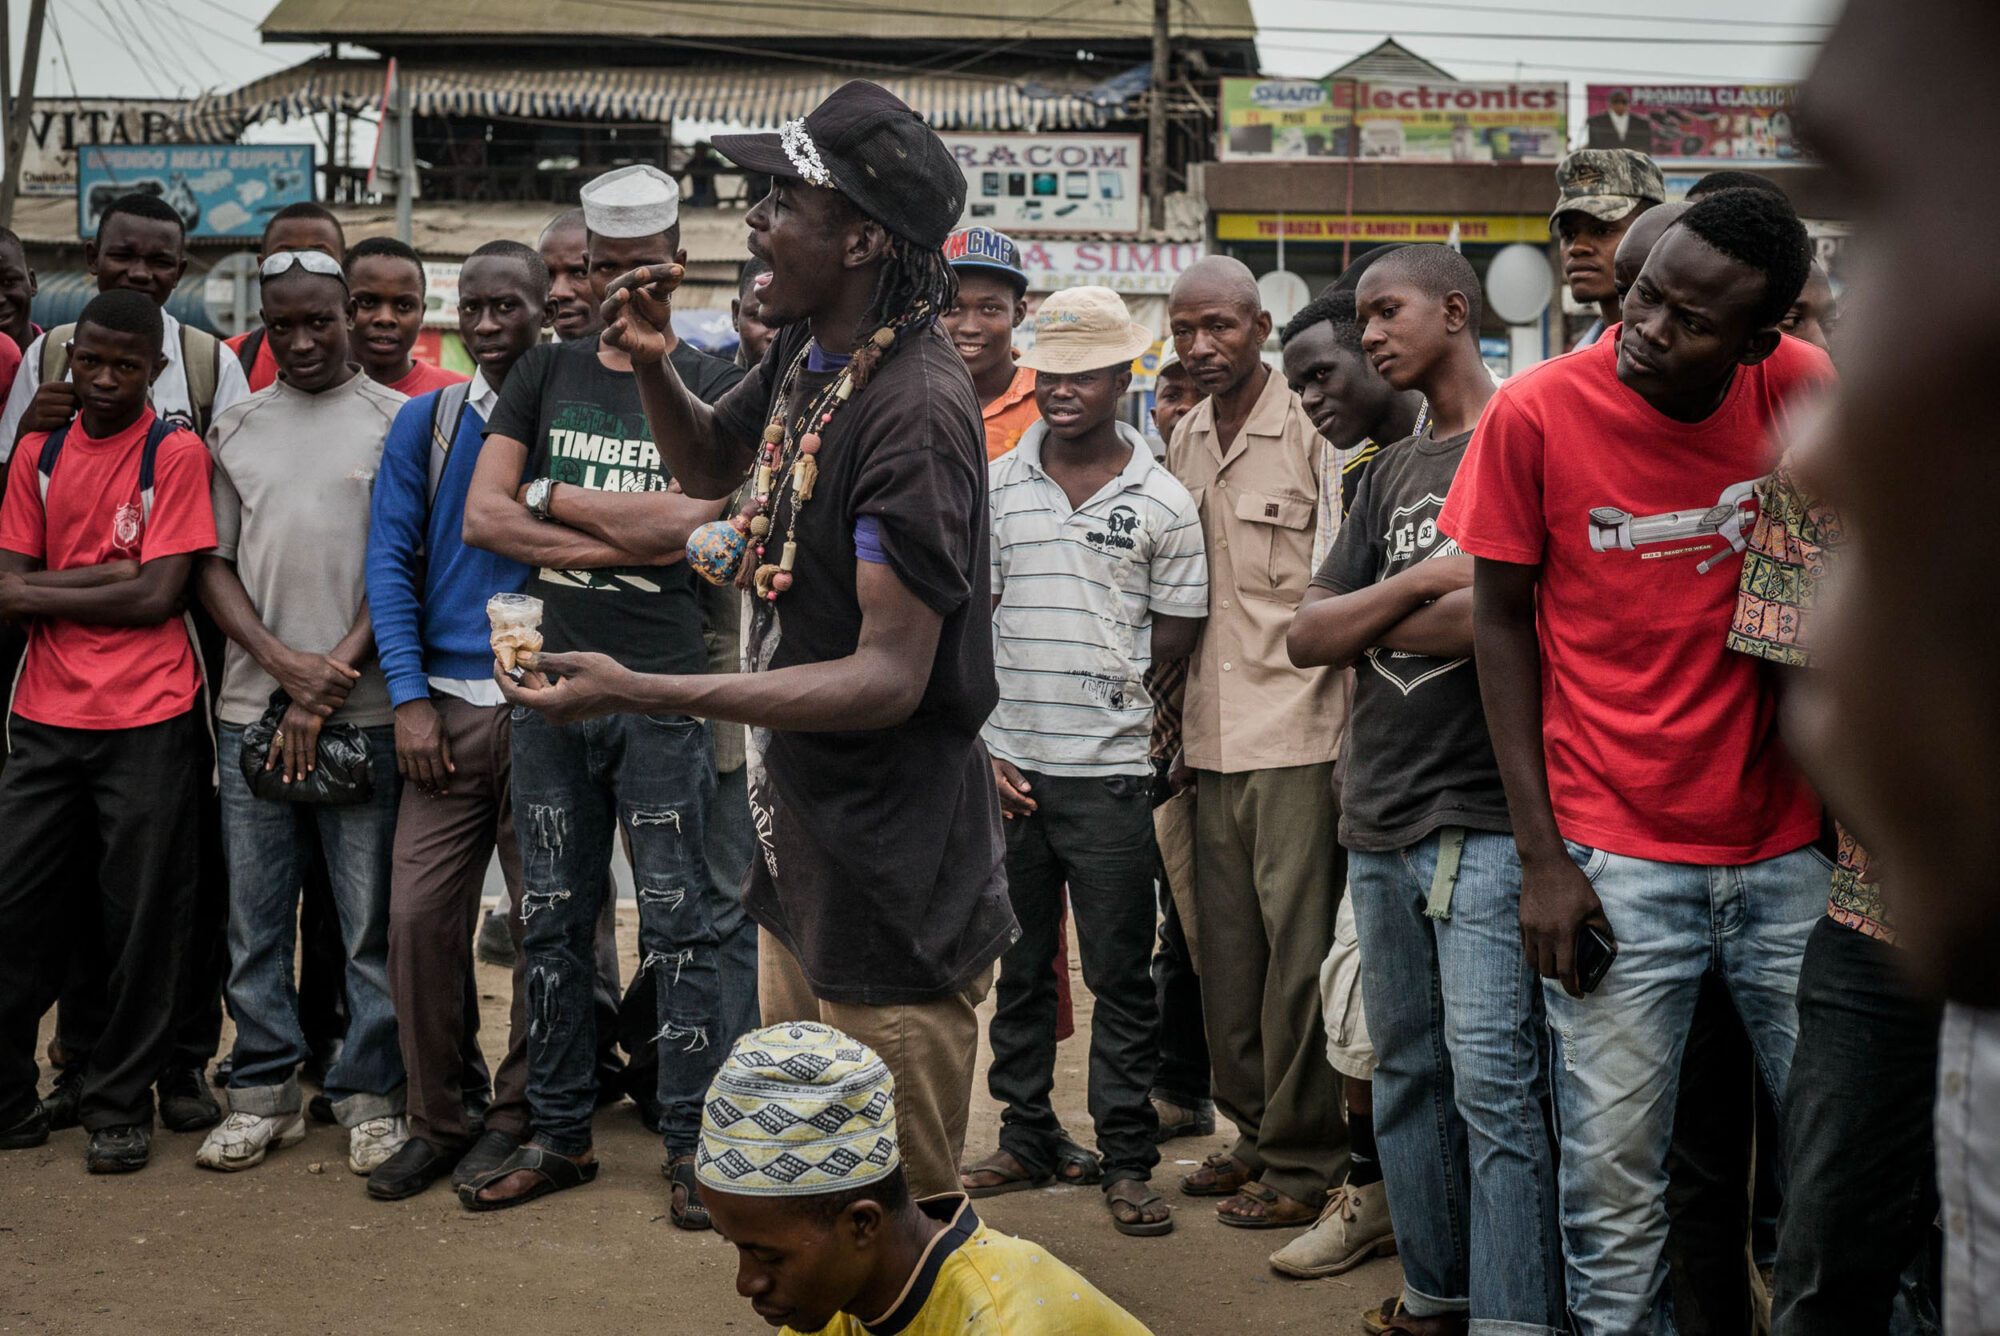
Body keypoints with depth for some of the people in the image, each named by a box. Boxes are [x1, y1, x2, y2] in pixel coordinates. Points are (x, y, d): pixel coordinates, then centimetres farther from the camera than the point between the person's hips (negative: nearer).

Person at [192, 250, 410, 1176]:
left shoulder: (397, 420, 3)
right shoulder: (235, 430, 13)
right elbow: (213, 565, 10)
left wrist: (331, 683, -9)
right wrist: (284, 661, -7)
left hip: (364, 713, -3)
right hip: (253, 708, 3)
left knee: (371, 916, 1)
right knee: (255, 916, 7)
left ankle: (372, 1096, 12)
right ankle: (264, 1091, 18)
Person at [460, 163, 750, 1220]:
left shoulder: (710, 384, 2)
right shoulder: (546, 374, 13)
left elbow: (683, 521, -13)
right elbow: (483, 517, 2)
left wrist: (552, 495, -3)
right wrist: (618, 542, -8)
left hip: (663, 690, -4)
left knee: (683, 919, -1)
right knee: (552, 916, 10)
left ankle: (692, 1141, 8)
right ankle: (558, 1132, 21)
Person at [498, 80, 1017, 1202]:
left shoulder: (917, 408, -24)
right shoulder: (808, 352, 5)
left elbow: (890, 679, -27)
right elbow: (713, 465, 26)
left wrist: (637, 690, -30)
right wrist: (656, 367, 3)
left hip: (891, 873, -9)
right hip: (801, 841, 10)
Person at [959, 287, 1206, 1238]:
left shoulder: (1162, 502, 0)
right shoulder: (995, 487, 6)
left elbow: (1178, 636, 4)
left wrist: (1098, 677, -7)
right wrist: (982, 744, -2)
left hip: (1110, 771, -2)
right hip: (1006, 765, 3)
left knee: (1120, 975, 3)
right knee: (1018, 963, 12)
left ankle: (1127, 1160, 13)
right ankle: (1025, 1140, 25)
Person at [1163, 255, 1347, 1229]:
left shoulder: (1314, 434, -7)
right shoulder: (1182, 444, 13)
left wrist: (1347, 732, -10)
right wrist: (1172, 716, 18)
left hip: (1295, 731, -6)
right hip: (1211, 736, 6)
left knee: (1297, 946, -2)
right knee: (1225, 947, 10)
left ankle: (1302, 1158, 7)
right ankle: (1251, 1131, 23)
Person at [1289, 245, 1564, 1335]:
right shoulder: (1390, 474, 19)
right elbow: (1305, 637, 12)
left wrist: (1368, 624, -4)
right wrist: (1421, 584, -6)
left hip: (1484, 823, -7)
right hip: (1379, 820, 7)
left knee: (1494, 1088, -8)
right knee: (1407, 1077, 12)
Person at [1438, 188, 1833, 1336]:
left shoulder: (1804, 389, -4)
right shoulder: (1540, 411, -8)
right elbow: (1502, 620, -1)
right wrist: (1544, 854, -5)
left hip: (1789, 848, 2)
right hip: (1616, 862, -2)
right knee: (1616, 1186, 1)